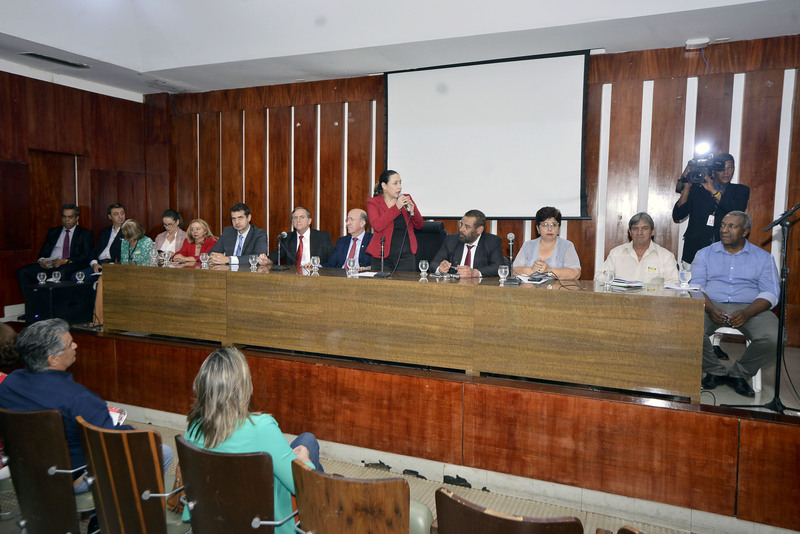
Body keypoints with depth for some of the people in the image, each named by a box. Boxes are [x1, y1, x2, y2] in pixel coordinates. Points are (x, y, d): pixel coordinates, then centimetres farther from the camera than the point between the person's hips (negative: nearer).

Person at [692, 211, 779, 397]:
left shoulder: (763, 257, 12)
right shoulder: (705, 254, 14)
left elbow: (770, 293, 1)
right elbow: (696, 286, 3)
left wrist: (747, 313, -18)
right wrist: (710, 309, -18)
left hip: (749, 307, 0)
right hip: (712, 306, 0)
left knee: (772, 337, -29)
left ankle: (739, 373, 0)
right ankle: (715, 371, -1)